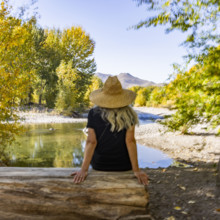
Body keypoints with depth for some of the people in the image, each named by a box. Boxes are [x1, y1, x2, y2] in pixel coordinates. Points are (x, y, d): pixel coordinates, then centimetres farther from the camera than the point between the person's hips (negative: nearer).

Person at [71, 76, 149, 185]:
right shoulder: (128, 114, -13)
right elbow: (130, 141, -15)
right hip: (124, 166, 0)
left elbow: (91, 142, -16)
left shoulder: (93, 113, -12)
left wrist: (84, 169, -15)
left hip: (100, 166, 1)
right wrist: (136, 170, -11)